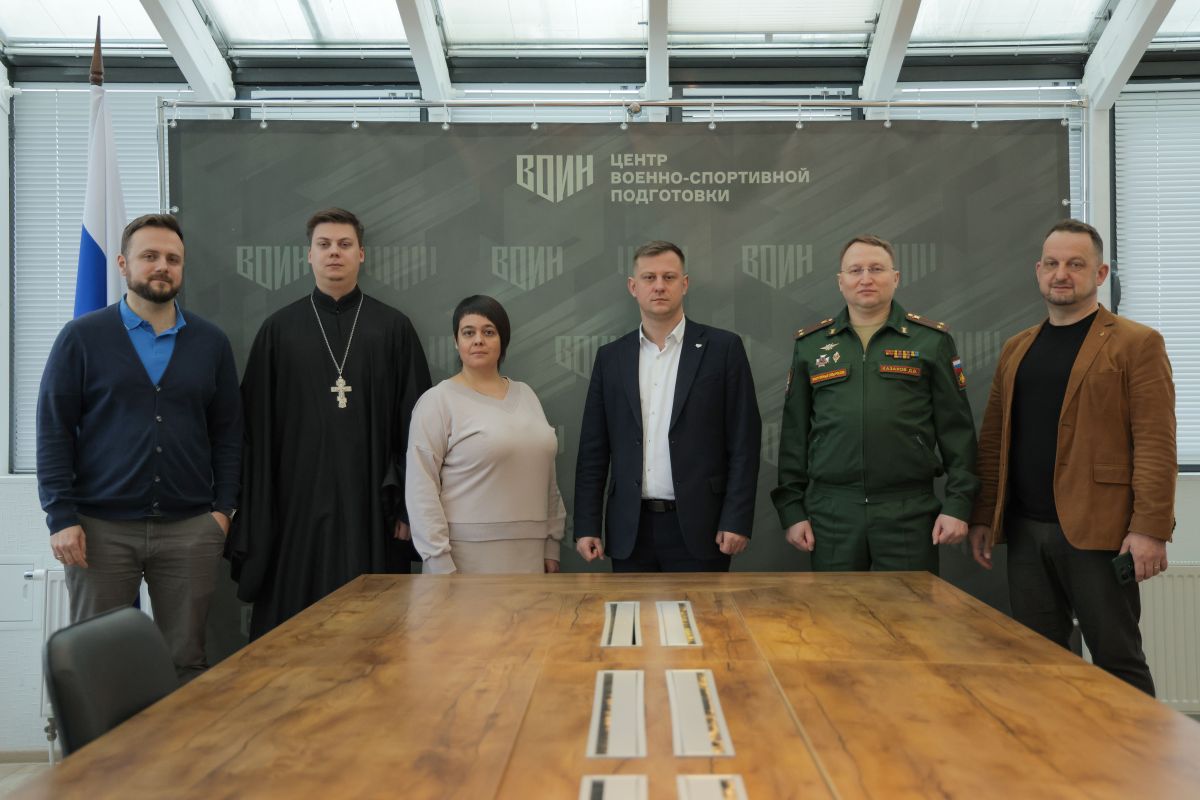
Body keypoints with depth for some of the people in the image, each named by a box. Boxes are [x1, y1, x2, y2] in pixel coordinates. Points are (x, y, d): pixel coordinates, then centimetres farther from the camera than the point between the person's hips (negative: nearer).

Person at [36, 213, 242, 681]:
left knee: (186, 663, 7)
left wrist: (223, 506, 3)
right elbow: (54, 430, -1)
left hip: (190, 529, 1)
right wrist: (61, 517, -7)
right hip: (101, 528, -1)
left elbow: (227, 431, 9)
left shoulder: (211, 342, 7)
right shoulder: (82, 337, 2)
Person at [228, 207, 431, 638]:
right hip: (298, 501, 1)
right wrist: (254, 515, 2)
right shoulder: (278, 329, 6)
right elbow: (257, 427, 6)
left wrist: (408, 504, -2)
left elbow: (413, 421, 3)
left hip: (371, 503, 0)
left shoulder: (394, 328, 5)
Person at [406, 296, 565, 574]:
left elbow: (547, 477, 12)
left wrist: (552, 544, 9)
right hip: (468, 556, -4)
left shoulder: (525, 394, 10)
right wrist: (440, 565, -12)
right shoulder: (437, 401, -5)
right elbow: (421, 488, -9)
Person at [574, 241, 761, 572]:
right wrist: (586, 526, 3)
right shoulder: (610, 357, 8)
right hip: (629, 531, 3)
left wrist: (736, 521, -9)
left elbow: (744, 442, -3)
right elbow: (593, 450, 8)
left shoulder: (723, 348, -1)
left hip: (698, 528, -2)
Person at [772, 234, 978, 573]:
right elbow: (794, 433, 8)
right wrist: (791, 509, 4)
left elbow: (956, 428, 3)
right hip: (831, 511, 1)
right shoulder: (810, 345, 9)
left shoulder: (932, 340, 4)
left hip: (910, 511, -1)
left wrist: (957, 504, -3)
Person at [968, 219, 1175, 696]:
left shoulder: (1136, 344, -1)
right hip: (1025, 532, 5)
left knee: (1118, 661, 3)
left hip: (1097, 532, -5)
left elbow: (1155, 443, -9)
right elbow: (993, 439, 14)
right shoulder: (1016, 350, 15)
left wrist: (1150, 528, -16)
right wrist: (983, 517, 9)